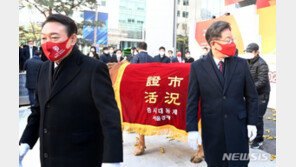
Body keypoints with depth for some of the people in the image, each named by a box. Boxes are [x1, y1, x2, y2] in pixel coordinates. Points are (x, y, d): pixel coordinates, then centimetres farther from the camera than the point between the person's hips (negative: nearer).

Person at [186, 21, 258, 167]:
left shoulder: (241, 64, 1)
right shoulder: (197, 67, -4)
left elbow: (251, 96, 7)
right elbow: (192, 101, -4)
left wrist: (252, 122, 1)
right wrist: (192, 129, -7)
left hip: (238, 129, 1)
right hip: (211, 131, -1)